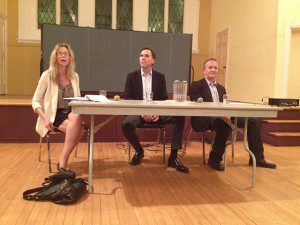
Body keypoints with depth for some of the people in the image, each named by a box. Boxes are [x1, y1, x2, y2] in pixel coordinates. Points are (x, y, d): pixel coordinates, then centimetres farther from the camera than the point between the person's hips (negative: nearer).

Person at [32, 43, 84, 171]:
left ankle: (63, 161, -25)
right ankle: (63, 162, -20)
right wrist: (45, 119, -16)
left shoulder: (74, 76, 13)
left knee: (76, 117, -34)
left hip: (70, 114, 4)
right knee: (78, 128, -32)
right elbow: (35, 101, -1)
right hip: (54, 116, -4)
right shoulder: (47, 75, 0)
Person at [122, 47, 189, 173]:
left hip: (156, 112, 1)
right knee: (126, 124, -33)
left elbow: (164, 99, 7)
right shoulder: (131, 76, 9)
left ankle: (173, 158, -15)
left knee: (179, 118, -23)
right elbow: (127, 98, 1)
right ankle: (139, 151, -1)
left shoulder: (160, 77, 12)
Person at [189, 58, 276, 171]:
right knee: (225, 123, -38)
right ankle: (214, 160, -23)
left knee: (253, 120, -4)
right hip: (204, 119, -7)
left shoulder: (221, 88, 26)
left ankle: (257, 158, 4)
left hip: (222, 117, 7)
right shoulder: (196, 85, 5)